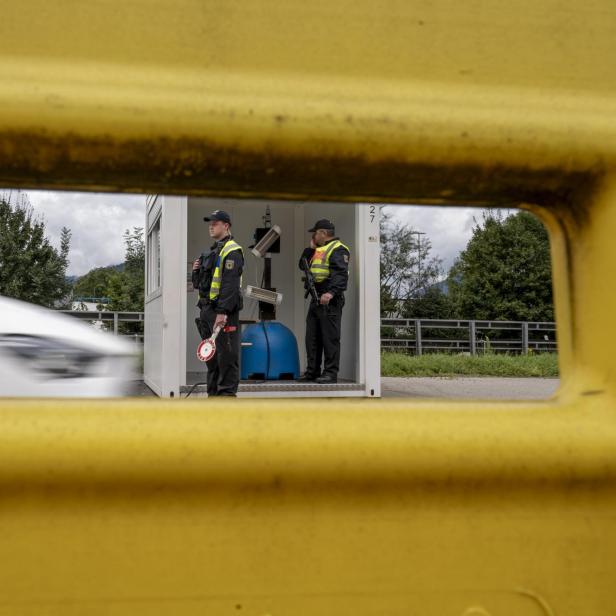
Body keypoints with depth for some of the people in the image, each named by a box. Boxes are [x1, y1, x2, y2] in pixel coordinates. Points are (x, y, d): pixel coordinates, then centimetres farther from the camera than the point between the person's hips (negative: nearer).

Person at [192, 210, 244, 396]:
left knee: (226, 356, -8)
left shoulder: (232, 251, -8)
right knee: (212, 356, 13)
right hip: (208, 310, 10)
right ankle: (213, 394, 21)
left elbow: (230, 283, -19)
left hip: (224, 312, -10)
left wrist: (222, 312, -25)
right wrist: (196, 271, 6)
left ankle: (227, 393, -5)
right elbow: (199, 283, 27)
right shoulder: (213, 251, 22)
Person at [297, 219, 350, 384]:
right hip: (316, 300, 10)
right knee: (312, 338, 11)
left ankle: (331, 373, -3)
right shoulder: (318, 251, 23)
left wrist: (331, 292, -31)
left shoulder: (337, 249, -8)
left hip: (329, 301, -10)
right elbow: (303, 265, 26)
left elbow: (341, 273, -20)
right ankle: (312, 371, 19)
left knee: (330, 338, -7)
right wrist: (310, 248, 16)